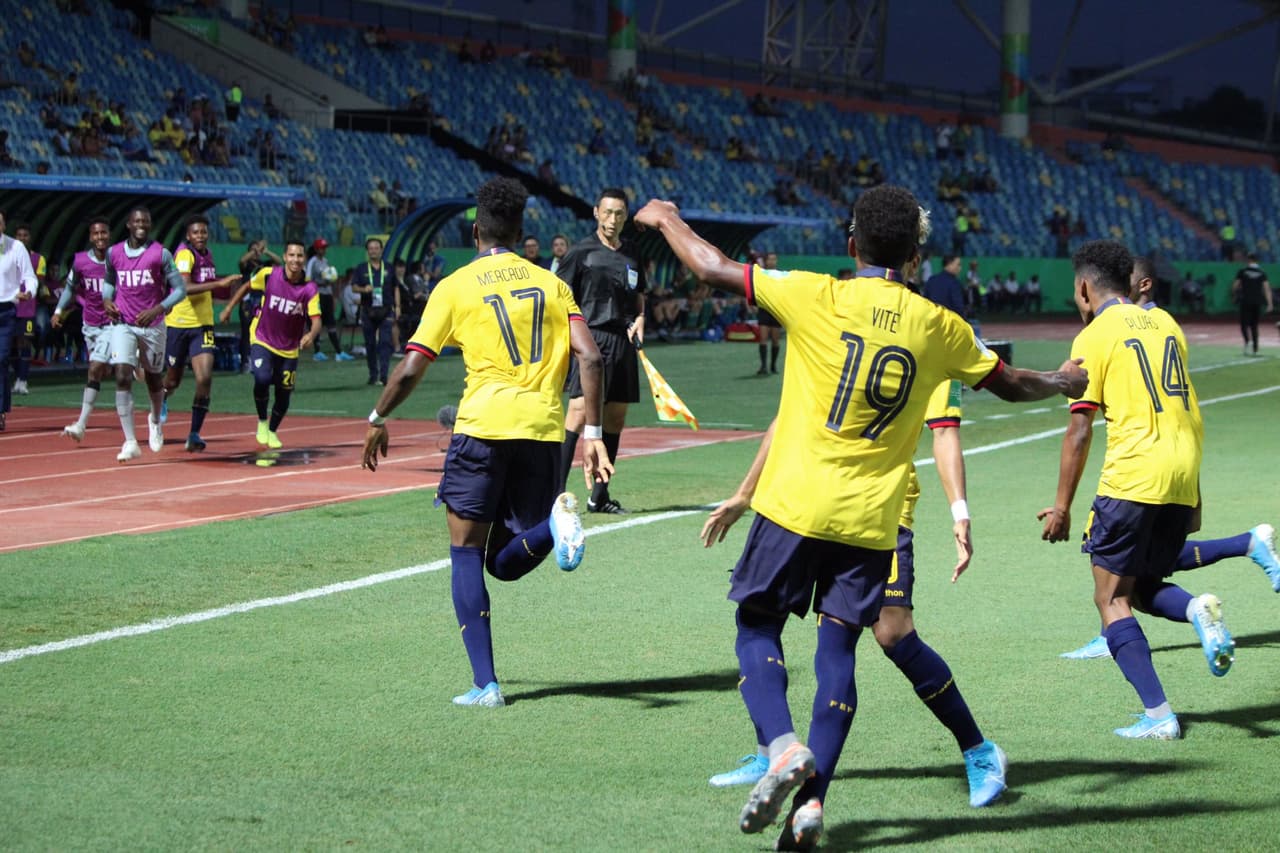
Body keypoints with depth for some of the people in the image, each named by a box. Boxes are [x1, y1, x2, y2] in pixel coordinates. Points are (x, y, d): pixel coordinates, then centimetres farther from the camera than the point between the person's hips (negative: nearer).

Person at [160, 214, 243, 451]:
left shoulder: (207, 254, 7)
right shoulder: (185, 254, -16)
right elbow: (185, 288, -32)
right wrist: (218, 283, -37)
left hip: (202, 324, 4)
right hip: (178, 324, -4)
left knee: (205, 378, -14)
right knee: (174, 379, 13)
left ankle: (194, 434, -9)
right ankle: (162, 400, 50)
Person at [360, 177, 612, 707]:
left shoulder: (456, 287, 5)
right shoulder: (552, 284, 14)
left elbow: (410, 369, 2)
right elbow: (589, 358, 1)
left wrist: (378, 420, 17)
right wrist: (592, 434, 1)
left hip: (485, 424, -3)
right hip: (543, 430, 3)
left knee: (467, 554, 8)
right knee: (507, 562, 15)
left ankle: (485, 684, -2)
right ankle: (553, 520, -19)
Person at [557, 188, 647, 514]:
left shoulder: (631, 253, 15)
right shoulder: (581, 251, -2)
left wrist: (639, 319, 6)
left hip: (623, 341, 6)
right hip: (592, 338, -6)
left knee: (616, 418, 8)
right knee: (579, 413, -17)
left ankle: (599, 496, 16)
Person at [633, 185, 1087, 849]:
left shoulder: (816, 298, -8)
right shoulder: (939, 327, 2)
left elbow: (713, 270, -2)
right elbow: (1011, 384, 19)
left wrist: (666, 219, 18)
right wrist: (1064, 383, 41)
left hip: (796, 507, -2)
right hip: (872, 519, 2)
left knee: (757, 628, 9)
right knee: (837, 651, 6)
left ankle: (783, 747, -14)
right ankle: (811, 799, -2)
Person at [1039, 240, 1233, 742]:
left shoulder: (1093, 337, -2)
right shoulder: (1164, 323, 17)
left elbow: (1080, 430, -6)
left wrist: (1062, 506, 0)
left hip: (1132, 478, -7)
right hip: (1183, 475, 7)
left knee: (1112, 599, 2)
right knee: (1142, 588, 20)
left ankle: (1158, 715, -9)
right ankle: (1197, 611, -13)